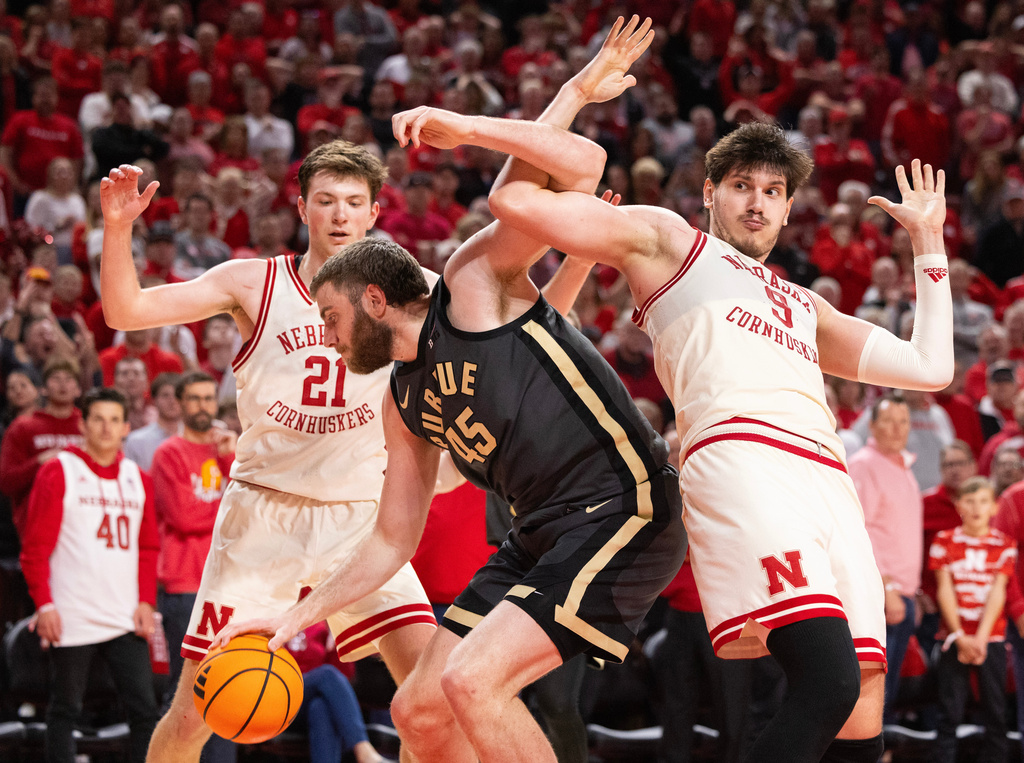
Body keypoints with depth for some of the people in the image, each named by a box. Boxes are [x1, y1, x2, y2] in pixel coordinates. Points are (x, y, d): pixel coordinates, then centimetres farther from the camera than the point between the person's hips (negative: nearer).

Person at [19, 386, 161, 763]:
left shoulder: (138, 479, 12)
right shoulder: (58, 472, -1)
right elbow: (35, 548, -4)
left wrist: (146, 601, 4)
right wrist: (44, 605, -11)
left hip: (126, 618, 4)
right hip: (71, 618, -4)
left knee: (144, 709, -1)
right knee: (64, 710, 4)